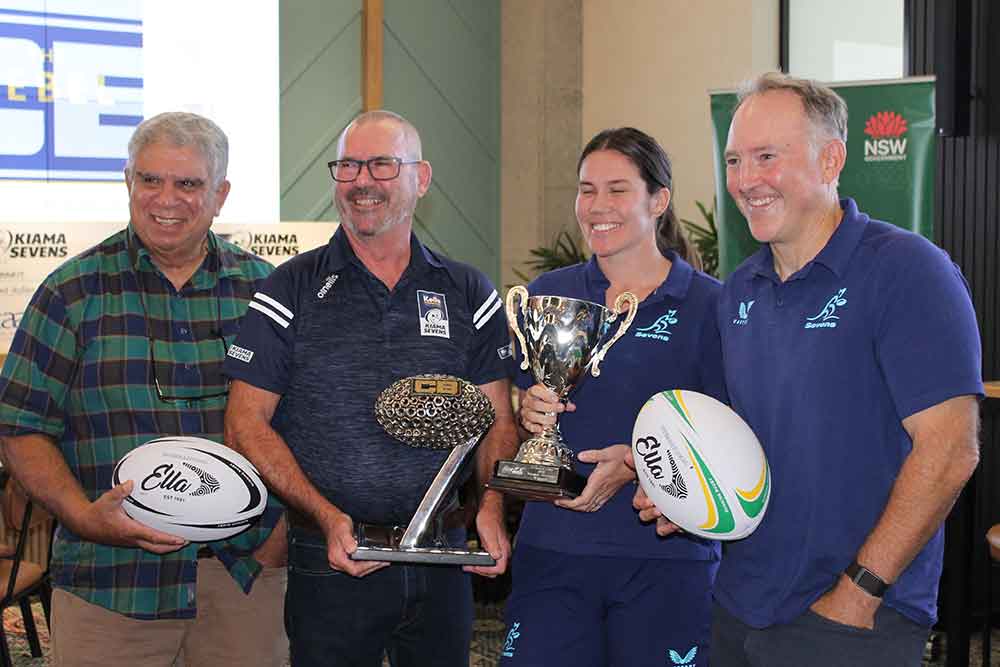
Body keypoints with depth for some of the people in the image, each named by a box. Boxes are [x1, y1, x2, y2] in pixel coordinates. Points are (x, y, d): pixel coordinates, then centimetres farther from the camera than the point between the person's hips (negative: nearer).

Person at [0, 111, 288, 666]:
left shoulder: (263, 289, 8)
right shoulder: (73, 292, 2)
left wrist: (287, 528, -3)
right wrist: (84, 516, -14)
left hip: (247, 573, 2)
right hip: (109, 579, -1)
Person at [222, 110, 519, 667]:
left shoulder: (469, 293, 6)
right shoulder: (291, 292, -1)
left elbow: (497, 420, 8)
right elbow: (246, 423, -5)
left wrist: (492, 506, -11)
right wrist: (327, 518, -16)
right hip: (329, 566, -2)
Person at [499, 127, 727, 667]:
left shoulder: (707, 304, -1)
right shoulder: (545, 294, 10)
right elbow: (513, 409, 16)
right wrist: (530, 413, -7)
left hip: (665, 556, -2)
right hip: (552, 546, 3)